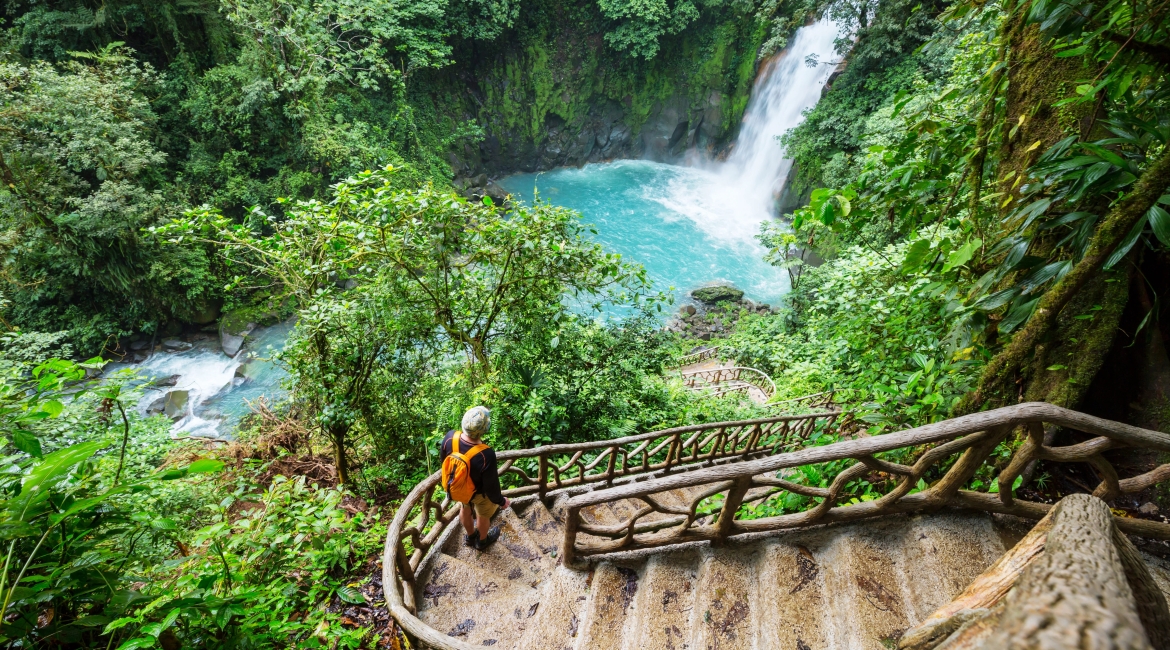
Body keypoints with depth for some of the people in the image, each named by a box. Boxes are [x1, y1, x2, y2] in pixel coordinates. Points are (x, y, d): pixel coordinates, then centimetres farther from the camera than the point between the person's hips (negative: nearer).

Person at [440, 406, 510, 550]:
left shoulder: (450, 437, -31)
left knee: (465, 509, 34)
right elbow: (491, 487, -28)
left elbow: (443, 460, -8)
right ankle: (482, 541, 58)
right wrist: (501, 501, -7)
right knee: (483, 516, 29)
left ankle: (470, 536, 63)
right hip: (480, 492, -4)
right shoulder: (487, 455, -44)